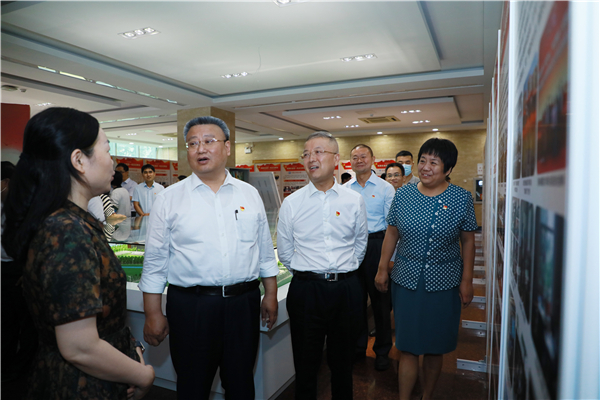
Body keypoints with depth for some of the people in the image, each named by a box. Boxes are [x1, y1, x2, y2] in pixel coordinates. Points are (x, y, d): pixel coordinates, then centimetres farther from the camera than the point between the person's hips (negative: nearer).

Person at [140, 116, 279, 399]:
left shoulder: (250, 195, 5)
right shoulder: (169, 199, -2)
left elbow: (265, 251, 9)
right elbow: (155, 261, 0)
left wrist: (271, 295, 8)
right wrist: (153, 314, -1)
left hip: (244, 304, 2)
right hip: (190, 307, -1)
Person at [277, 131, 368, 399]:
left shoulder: (354, 201, 0)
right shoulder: (291, 203, -1)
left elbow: (360, 244, 11)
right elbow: (284, 252, 7)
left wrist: (344, 271, 10)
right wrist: (306, 273, 8)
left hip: (346, 289, 1)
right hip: (305, 289, -1)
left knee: (343, 362, 18)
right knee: (306, 363, 13)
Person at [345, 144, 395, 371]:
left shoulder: (386, 188, 0)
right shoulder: (345, 189, 8)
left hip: (376, 244, -3)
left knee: (380, 297, 5)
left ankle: (382, 350, 23)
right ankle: (358, 346, 28)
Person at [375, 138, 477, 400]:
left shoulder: (462, 198, -3)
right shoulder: (403, 194, 0)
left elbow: (468, 241, 1)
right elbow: (391, 233, 6)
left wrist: (467, 281, -1)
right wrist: (382, 269, 5)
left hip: (443, 283, 0)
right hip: (406, 280, 1)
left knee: (435, 347, 12)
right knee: (408, 346, 4)